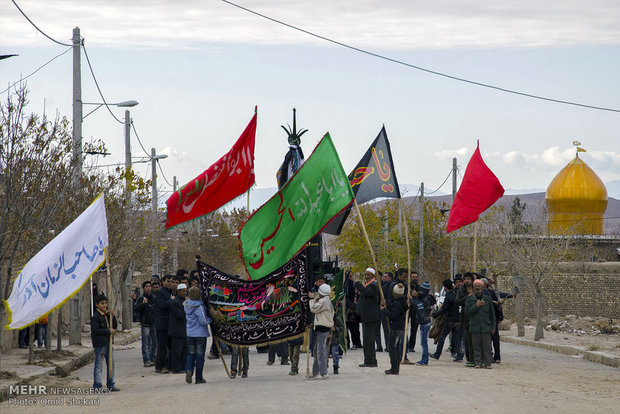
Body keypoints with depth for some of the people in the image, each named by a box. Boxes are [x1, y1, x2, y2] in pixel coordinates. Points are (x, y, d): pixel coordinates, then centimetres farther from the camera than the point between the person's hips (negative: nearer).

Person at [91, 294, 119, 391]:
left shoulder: (107, 315, 14)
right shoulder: (95, 317, -10)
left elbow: (115, 326, 13)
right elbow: (95, 330, -18)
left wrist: (112, 316, -2)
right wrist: (108, 331, -16)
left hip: (108, 342, 8)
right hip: (99, 344, -8)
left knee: (111, 364, 11)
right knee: (99, 365, -4)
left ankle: (111, 385, 19)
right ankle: (97, 386, 0)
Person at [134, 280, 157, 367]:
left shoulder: (154, 298, 12)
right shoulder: (140, 299, -4)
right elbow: (135, 309, -16)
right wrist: (142, 303, -29)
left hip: (153, 323, 5)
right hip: (145, 324, -5)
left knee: (153, 343, 7)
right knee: (145, 343, -7)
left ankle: (152, 359, 14)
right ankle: (146, 360, -9)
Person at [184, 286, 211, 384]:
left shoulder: (186, 304, 2)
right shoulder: (199, 306, -17)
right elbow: (203, 321, -18)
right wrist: (211, 319, 1)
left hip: (190, 333, 5)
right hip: (201, 333, -5)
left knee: (191, 354, 14)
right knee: (200, 355, 5)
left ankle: (189, 370, -11)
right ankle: (199, 378, 10)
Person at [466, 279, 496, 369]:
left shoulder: (488, 299, 9)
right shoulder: (469, 299, 6)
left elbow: (492, 313, 12)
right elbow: (467, 311, -3)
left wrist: (493, 326, 9)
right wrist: (476, 306, -15)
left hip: (486, 327, 0)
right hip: (475, 326, 0)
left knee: (487, 346, -2)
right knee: (477, 346, 1)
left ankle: (487, 363, 2)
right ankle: (478, 363, 7)